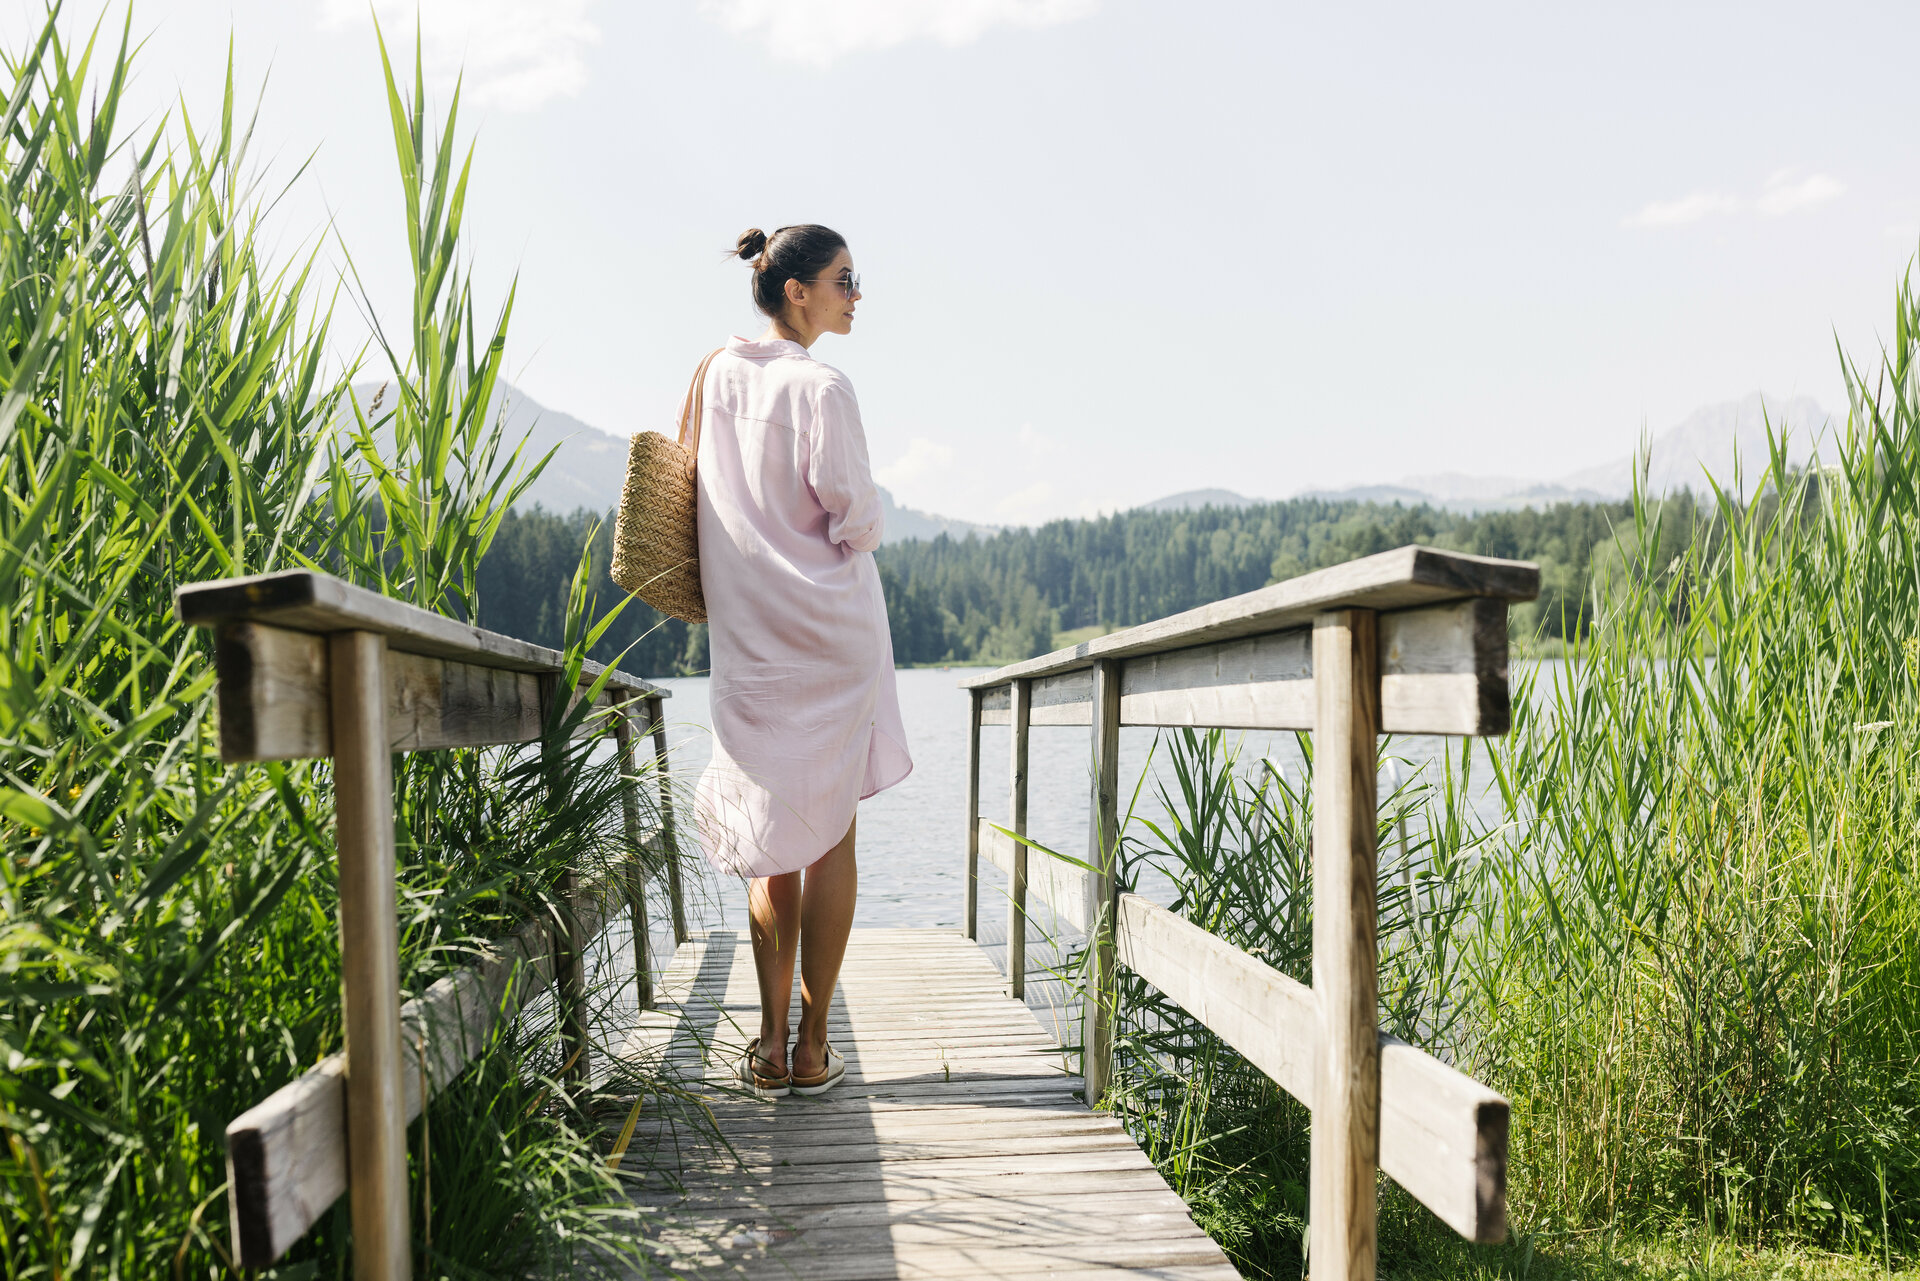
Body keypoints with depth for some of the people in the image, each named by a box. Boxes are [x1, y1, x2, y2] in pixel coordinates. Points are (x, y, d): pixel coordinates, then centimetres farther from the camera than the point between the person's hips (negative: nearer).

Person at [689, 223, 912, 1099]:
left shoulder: (718, 375, 6)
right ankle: (811, 1050, 10)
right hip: (828, 628, -5)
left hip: (746, 636, 6)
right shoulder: (821, 387, -14)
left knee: (771, 835, 13)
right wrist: (859, 535, 4)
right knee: (831, 836, 6)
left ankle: (770, 1044, 13)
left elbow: (707, 500, 12)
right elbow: (855, 516, -17)